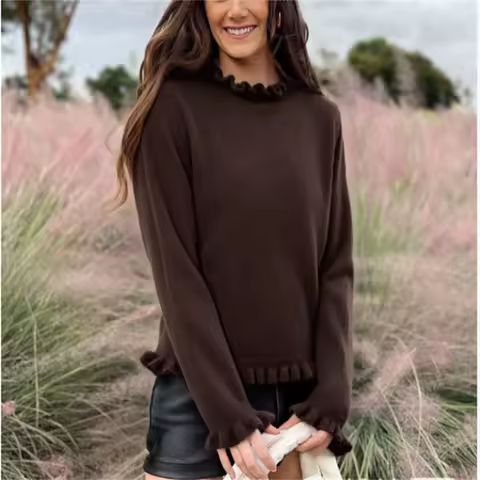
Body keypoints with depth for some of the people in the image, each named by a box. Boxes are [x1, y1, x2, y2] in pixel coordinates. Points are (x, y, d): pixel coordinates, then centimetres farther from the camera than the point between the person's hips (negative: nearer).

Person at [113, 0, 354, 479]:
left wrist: (332, 395, -7)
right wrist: (229, 412, -15)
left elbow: (336, 265, 3)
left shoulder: (320, 118, 5)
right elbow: (175, 272, -10)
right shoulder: (172, 108, -6)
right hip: (200, 395, -3)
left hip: (301, 394, 3)